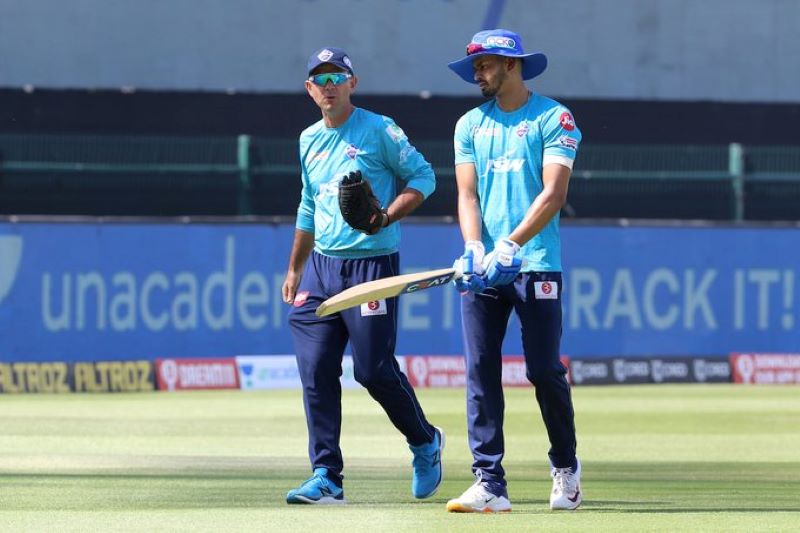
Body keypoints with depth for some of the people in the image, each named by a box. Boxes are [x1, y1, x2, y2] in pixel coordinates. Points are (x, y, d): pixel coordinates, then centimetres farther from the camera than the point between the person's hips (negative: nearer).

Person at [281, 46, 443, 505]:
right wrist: (295, 269, 25)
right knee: (316, 371, -4)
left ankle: (425, 442, 20)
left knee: (374, 368, -7)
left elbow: (423, 175, -3)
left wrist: (387, 216, -18)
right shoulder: (309, 140, 15)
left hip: (372, 264, -6)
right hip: (322, 266, 6)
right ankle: (327, 478, -2)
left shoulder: (378, 130, -5)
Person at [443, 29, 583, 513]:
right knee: (481, 373, -4)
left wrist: (511, 244, -19)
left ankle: (566, 468, 19)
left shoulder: (553, 118, 0)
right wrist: (474, 247, -10)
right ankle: (490, 485, -6)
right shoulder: (471, 125, 15)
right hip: (482, 270, 4)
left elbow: (554, 193, -9)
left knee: (545, 371, -2)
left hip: (536, 265, -4)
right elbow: (467, 194, 9)